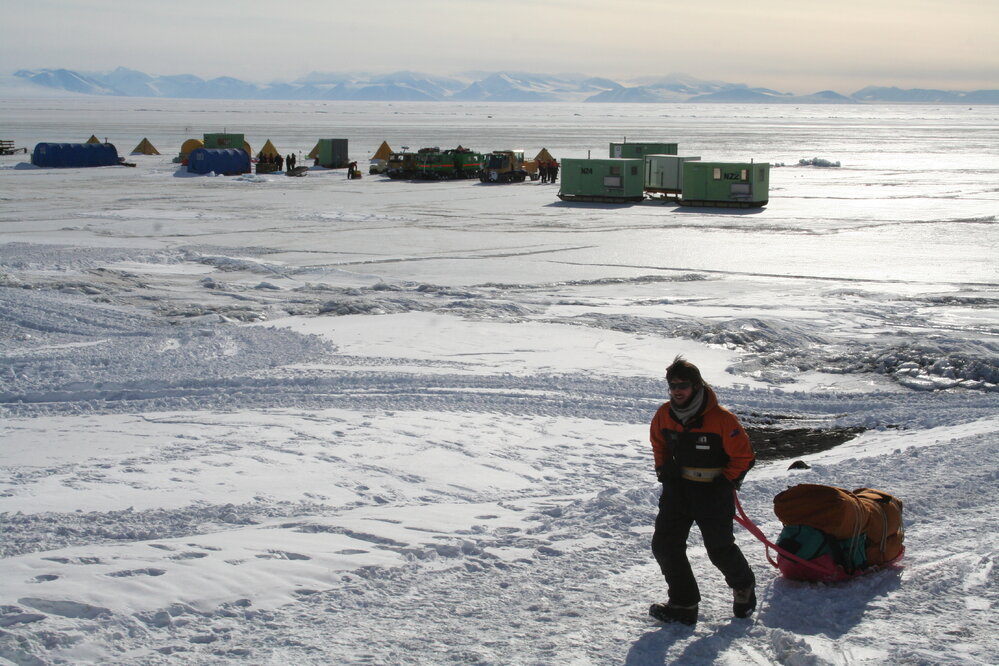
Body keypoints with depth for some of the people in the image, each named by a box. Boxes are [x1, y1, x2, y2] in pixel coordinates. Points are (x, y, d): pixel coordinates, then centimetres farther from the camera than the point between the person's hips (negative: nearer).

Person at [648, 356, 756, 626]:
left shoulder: (721, 419, -20)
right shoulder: (664, 415, -4)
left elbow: (744, 455, -9)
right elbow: (659, 443, 19)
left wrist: (727, 482, -10)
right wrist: (663, 468, 9)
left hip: (713, 492, -5)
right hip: (678, 489, 5)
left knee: (720, 549, 3)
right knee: (664, 544, -1)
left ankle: (743, 586, 34)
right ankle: (684, 603, 9)